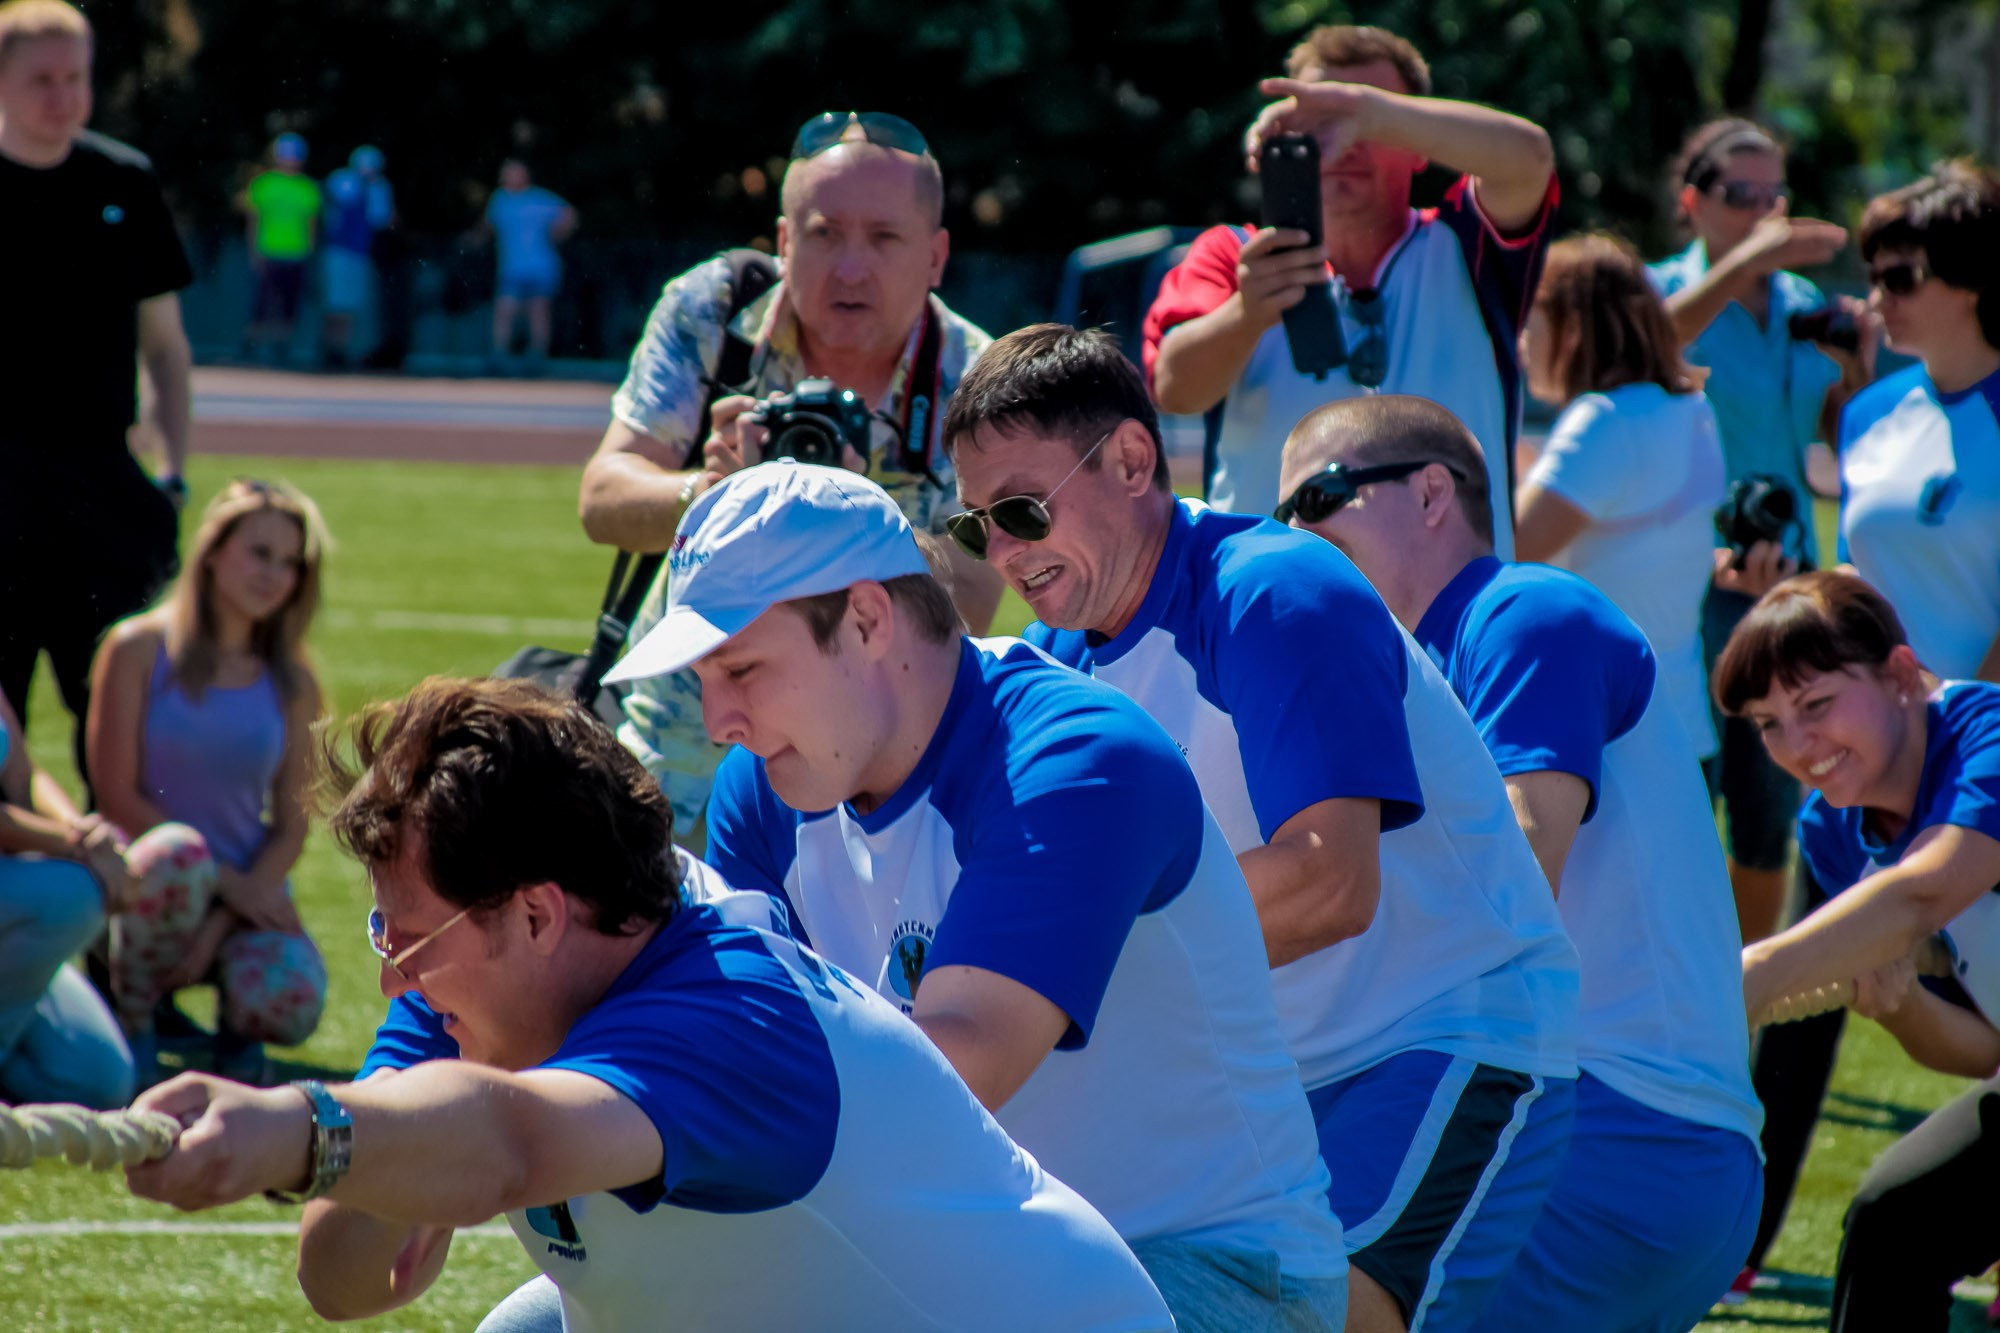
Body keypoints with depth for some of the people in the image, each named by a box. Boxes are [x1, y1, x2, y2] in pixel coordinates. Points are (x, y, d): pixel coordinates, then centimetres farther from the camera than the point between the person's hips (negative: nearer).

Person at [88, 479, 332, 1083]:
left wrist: (221, 927, -12)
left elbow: (291, 826, 3)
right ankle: (133, 1004, -7)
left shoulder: (293, 683, 7)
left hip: (249, 894, 2)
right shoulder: (139, 648, -3)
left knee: (291, 1007, -31)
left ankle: (234, 1014, 10)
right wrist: (227, 882, -14)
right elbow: (118, 795, -7)